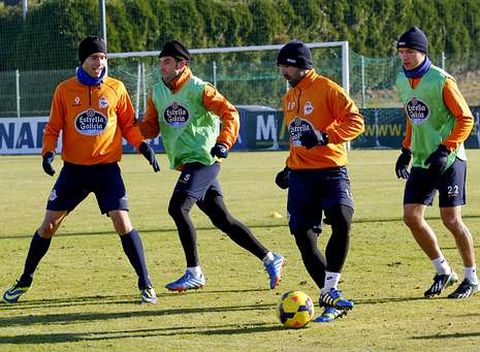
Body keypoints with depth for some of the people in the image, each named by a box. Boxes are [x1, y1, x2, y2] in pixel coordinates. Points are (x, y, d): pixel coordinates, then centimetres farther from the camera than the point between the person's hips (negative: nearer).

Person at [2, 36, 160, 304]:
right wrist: (48, 152, -11)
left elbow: (129, 125, 8)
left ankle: (146, 284, -5)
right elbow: (53, 128, 6)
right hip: (73, 169, 1)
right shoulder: (65, 90, 0)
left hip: (107, 169, -1)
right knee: (49, 224, 3)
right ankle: (25, 281, 20)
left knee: (122, 222, -14)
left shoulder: (116, 89, 0)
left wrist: (143, 145, -9)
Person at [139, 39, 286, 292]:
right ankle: (270, 259, 15)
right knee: (221, 219, 7)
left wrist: (223, 143, -24)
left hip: (203, 160, -7)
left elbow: (230, 113, -13)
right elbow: (151, 127, 13)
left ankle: (194, 273, -13)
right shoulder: (157, 93, 12)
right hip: (186, 164, 8)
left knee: (177, 207, -19)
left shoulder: (198, 89, -9)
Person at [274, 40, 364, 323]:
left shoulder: (327, 89, -7)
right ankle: (331, 298, 6)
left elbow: (355, 121, -15)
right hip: (300, 175, 7)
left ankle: (330, 291, -17)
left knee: (341, 223, -26)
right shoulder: (289, 97, 17)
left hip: (331, 172, -7)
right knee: (303, 236, 0)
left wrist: (325, 137, -25)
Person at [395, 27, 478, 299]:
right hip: (421, 162, 7)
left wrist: (445, 149, -21)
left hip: (449, 160, -7)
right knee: (412, 217, 0)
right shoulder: (403, 81, 7)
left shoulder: (441, 80, -14)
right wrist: (407, 150, 15)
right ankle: (443, 271, 15)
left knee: (452, 220, -6)